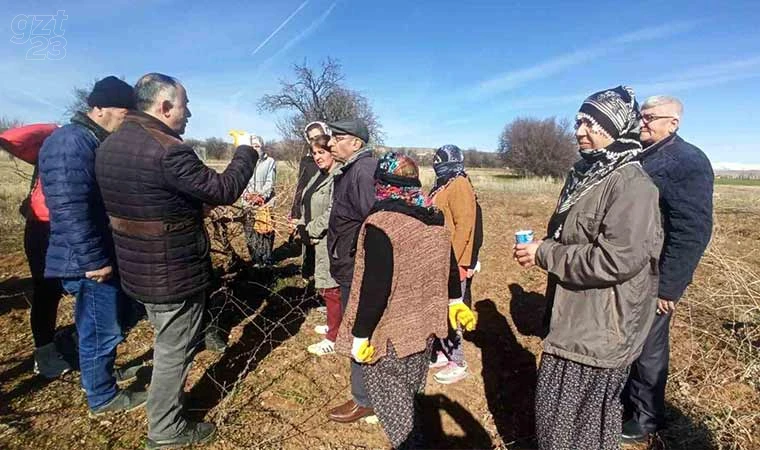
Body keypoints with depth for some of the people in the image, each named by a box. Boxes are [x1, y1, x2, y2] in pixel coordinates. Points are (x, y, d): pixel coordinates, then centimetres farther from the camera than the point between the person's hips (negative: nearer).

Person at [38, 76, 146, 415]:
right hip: (90, 263, -10)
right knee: (102, 331, 5)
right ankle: (103, 397, 24)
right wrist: (93, 261, -24)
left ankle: (100, 373, 44)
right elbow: (69, 209, -27)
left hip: (108, 255, 10)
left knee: (117, 321, 24)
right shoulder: (70, 143, -20)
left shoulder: (99, 142, 12)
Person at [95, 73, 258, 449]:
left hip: (140, 268, 9)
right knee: (174, 351, 9)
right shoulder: (169, 150, -26)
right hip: (175, 273, -9)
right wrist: (246, 153, -5)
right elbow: (222, 191, -20)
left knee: (167, 343, 28)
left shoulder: (110, 145, 5)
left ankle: (167, 401, 48)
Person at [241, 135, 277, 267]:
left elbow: (270, 182, -4)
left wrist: (261, 196, -16)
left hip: (265, 203, -3)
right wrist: (246, 194, -10)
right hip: (248, 204, 3)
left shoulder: (270, 162, 2)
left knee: (266, 233, -1)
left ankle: (267, 261, 8)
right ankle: (256, 260, 15)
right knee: (250, 233, 5)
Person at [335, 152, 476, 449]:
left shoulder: (381, 223, -24)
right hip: (423, 324, 8)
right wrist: (456, 302, 26)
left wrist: (360, 335, -15)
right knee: (408, 390, 27)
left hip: (390, 330, -8)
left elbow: (374, 288, -26)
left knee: (390, 395, 11)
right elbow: (449, 265, 11)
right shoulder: (434, 219, 0)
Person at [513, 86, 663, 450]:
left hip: (599, 328, -9)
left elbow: (617, 259, -29)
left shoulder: (631, 184, -19)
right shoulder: (585, 174, 9)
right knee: (560, 408, 24)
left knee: (571, 417, 7)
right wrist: (540, 249, 5)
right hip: (575, 319, 9)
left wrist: (543, 254, -22)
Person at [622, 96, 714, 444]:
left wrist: (668, 286, -21)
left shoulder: (689, 161, -13)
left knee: (648, 348, 10)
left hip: (652, 278, -7)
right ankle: (626, 398, 41)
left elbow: (692, 232, -20)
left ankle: (648, 418, 31)